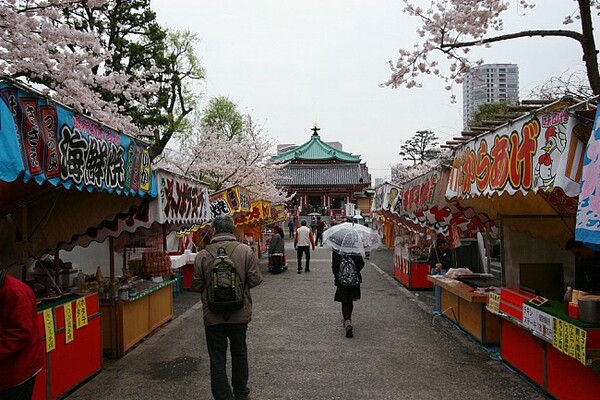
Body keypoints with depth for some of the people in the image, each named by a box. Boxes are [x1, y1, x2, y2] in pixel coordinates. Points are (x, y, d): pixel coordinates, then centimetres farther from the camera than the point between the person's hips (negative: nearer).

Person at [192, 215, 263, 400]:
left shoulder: (202, 255, -12)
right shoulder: (245, 250, -11)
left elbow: (196, 286, -5)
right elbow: (255, 280, -9)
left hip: (213, 317, -2)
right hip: (240, 314, 2)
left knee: (217, 361, 9)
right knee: (239, 353, 23)